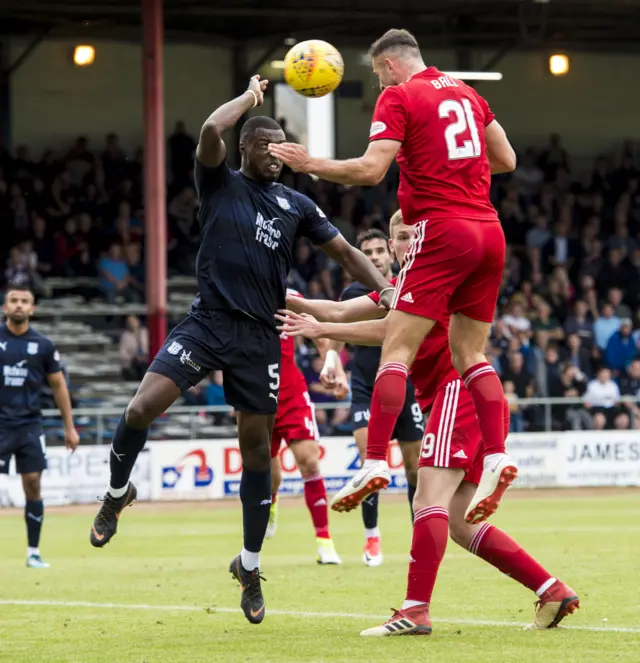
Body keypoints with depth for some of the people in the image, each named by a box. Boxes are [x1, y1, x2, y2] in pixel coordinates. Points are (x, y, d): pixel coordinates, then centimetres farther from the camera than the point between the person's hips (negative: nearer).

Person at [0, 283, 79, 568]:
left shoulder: (43, 345, 4)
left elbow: (58, 386, 11)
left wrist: (69, 427, 9)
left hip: (30, 425, 1)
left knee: (33, 485, -1)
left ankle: (34, 552, 9)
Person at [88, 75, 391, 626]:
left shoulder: (295, 205, 11)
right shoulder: (220, 184, 4)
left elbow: (344, 251, 14)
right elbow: (211, 130, -15)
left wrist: (386, 293, 0)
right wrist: (250, 96, -1)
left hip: (259, 337, 2)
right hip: (207, 322, -2)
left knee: (257, 447, 4)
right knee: (141, 409, -18)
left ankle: (250, 566, 18)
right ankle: (117, 494, 12)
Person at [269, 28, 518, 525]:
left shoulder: (398, 97, -3)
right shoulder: (466, 94, 17)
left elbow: (371, 169, -12)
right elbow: (507, 160, 21)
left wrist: (310, 164, -3)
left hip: (443, 232, -7)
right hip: (489, 232, 7)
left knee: (397, 348, -6)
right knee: (470, 353, 11)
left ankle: (376, 461, -14)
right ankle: (497, 455, -4)